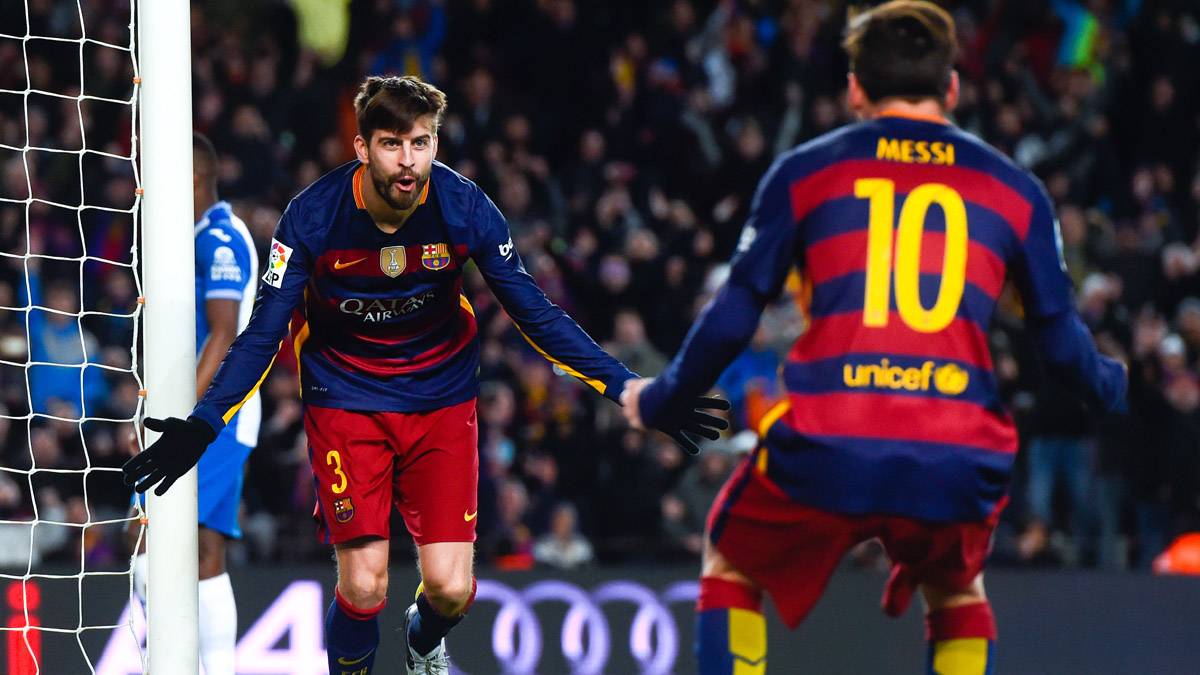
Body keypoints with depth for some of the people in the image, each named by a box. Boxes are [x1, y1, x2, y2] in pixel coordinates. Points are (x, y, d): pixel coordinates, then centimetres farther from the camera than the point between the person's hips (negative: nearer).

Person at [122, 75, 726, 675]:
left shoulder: (464, 208, -16)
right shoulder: (313, 217, -20)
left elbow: (536, 315, -7)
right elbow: (263, 332, -14)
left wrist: (629, 391, -12)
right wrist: (201, 426, -26)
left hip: (443, 397, 1)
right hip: (345, 397, -1)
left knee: (450, 591, -5)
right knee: (363, 588, -11)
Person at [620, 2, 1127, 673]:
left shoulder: (802, 172, 12)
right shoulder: (1015, 190, 14)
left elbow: (732, 321, 11)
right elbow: (1062, 341, 17)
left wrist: (657, 398, 27)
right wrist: (1113, 387, 40)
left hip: (826, 449, -1)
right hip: (958, 459, 1)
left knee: (731, 570, 27)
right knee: (958, 594, 32)